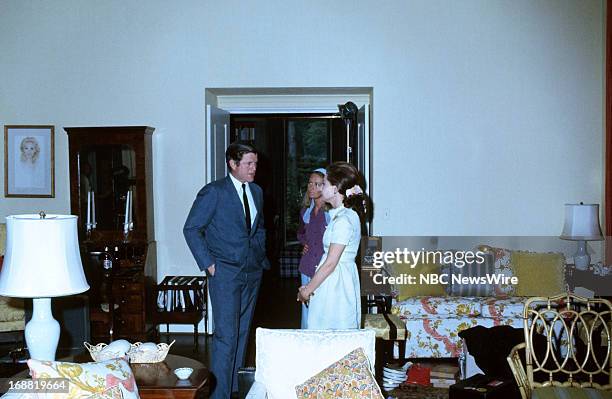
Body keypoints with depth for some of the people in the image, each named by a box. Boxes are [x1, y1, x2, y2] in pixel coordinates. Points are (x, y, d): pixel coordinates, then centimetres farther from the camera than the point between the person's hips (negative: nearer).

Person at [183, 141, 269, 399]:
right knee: (225, 335, -8)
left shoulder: (256, 192, 11)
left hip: (252, 272, 7)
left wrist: (261, 258, 13)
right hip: (225, 273, -6)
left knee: (242, 332, 12)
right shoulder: (213, 192, -9)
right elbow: (191, 229, -9)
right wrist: (208, 264, -12)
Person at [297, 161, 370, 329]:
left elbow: (330, 263, -18)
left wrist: (307, 290, -9)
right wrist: (310, 286, 9)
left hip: (337, 284, -9)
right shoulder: (343, 215, 12)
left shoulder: (344, 219, -18)